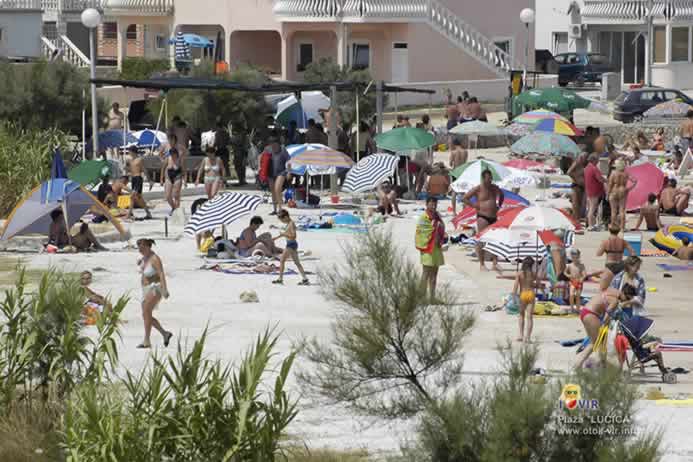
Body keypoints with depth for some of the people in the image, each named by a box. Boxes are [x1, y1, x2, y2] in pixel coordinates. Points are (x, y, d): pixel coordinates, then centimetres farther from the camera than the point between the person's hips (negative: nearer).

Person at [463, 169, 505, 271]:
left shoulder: (494, 188, 10)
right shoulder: (478, 189, -6)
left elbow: (501, 195, 31)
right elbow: (465, 199, -5)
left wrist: (499, 205, 17)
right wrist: (474, 205, -9)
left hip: (493, 217, 6)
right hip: (483, 217, -6)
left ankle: (495, 263, 7)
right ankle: (482, 264, 0)